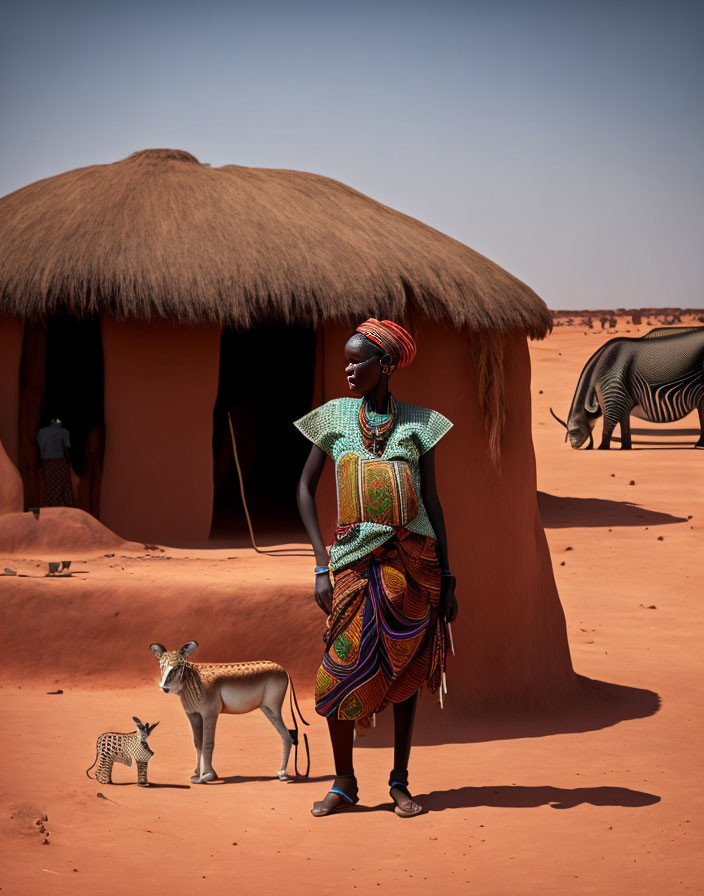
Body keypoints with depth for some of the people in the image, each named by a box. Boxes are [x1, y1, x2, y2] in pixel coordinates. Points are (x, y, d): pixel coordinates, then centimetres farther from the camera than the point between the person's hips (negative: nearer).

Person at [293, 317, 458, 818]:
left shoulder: (417, 423, 6)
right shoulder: (336, 416, 6)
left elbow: (432, 501, 8)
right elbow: (306, 488, 8)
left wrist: (447, 577, 5)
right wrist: (322, 564, -1)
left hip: (414, 561, 0)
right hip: (357, 560, 0)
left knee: (406, 671, 4)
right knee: (342, 671, -7)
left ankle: (400, 781, 15)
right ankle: (344, 782, 8)